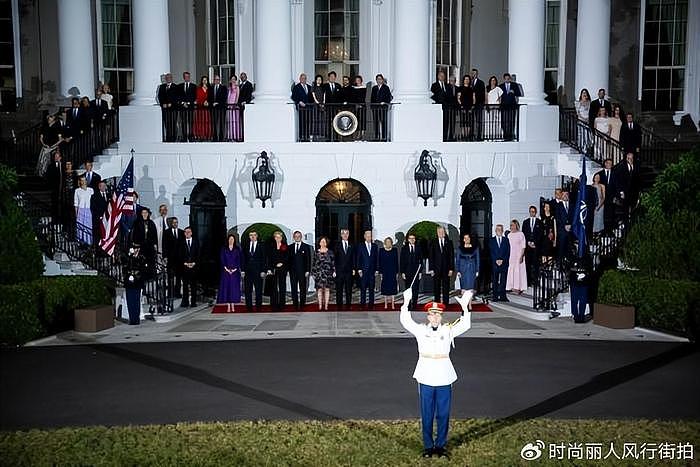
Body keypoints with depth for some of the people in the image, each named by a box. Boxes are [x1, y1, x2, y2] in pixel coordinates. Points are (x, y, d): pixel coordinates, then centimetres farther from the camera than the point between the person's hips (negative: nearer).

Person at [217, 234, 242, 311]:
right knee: (226, 287, -3)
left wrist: (235, 269, -9)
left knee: (234, 287, -1)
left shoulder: (237, 249, 7)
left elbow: (239, 260, 3)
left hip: (235, 271, 1)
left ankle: (233, 305, 3)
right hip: (226, 271, 0)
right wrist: (226, 268, -10)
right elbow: (222, 259, 1)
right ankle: (228, 306, -1)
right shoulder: (224, 248, 6)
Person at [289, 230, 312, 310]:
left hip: (303, 271, -2)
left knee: (303, 289, 2)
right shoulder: (290, 247, 11)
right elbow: (289, 259, 11)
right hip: (293, 271, 3)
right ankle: (295, 304, 9)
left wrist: (308, 271, -8)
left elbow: (308, 260, -1)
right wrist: (289, 270, 2)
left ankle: (302, 304, 7)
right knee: (294, 289, 3)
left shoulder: (306, 247, 2)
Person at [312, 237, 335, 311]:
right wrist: (313, 273, 3)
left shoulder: (330, 252, 5)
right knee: (319, 289, -1)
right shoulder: (316, 252, 7)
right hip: (319, 273, 0)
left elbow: (333, 263, 4)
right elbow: (314, 263, 7)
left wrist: (334, 271, -3)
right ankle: (320, 306, 3)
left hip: (328, 273, 0)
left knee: (327, 289, 0)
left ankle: (326, 306, 4)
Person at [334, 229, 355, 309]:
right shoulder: (337, 245, 5)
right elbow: (334, 258, 2)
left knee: (349, 288, 4)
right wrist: (334, 269, -4)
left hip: (349, 270, 1)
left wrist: (353, 269, 1)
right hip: (339, 271, -1)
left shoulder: (352, 246, 11)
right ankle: (339, 304, 6)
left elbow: (353, 258, 10)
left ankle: (348, 303, 10)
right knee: (339, 288, 1)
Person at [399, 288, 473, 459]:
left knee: (443, 414, 7)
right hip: (426, 379, 0)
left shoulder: (448, 330, 3)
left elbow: (465, 325, -7)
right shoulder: (421, 330, 2)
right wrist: (406, 302, -17)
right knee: (426, 415, 7)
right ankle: (428, 446, 19)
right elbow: (405, 321, -8)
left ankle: (441, 445, 21)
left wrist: (465, 307, -17)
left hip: (444, 379, 1)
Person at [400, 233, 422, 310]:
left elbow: (421, 260, 5)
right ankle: (408, 306, 9)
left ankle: (414, 305, 5)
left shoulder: (418, 248, 6)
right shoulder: (404, 248, 6)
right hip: (407, 272, 0)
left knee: (416, 289, -2)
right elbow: (402, 261, 5)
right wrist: (402, 272, -2)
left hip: (416, 272, 0)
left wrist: (420, 272, -1)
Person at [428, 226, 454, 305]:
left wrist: (451, 269, -3)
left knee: (446, 287, 3)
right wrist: (431, 269, -4)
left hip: (446, 269, 0)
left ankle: (445, 303, 9)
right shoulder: (433, 243, 5)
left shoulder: (449, 242, 5)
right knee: (436, 287, 3)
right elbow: (430, 256, 3)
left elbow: (451, 256, 4)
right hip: (436, 269, 0)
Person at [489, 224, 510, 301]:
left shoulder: (506, 240, 11)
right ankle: (495, 297, 5)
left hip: (504, 263, 1)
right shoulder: (492, 240, 8)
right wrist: (496, 260, -10)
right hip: (494, 263, 0)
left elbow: (508, 252, 4)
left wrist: (502, 260, -8)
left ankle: (503, 296, 2)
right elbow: (491, 252, 1)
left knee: (503, 280, -2)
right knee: (495, 281, 1)